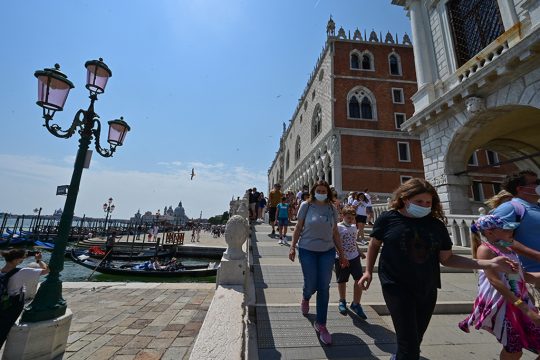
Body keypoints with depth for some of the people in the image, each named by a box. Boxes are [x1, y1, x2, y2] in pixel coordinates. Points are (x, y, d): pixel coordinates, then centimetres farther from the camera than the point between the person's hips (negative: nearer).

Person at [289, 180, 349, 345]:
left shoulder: (332, 209, 3)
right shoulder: (306, 206, -5)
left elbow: (335, 233, 8)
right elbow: (298, 228, 0)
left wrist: (342, 254, 8)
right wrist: (292, 247, -5)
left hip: (327, 251, 2)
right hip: (307, 251, -2)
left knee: (324, 288, 6)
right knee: (311, 285, 5)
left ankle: (321, 324, 25)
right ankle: (305, 298, 44)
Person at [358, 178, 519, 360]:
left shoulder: (436, 225, -1)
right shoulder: (388, 219, -11)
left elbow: (447, 258, 3)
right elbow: (374, 245, 1)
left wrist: (489, 263, -5)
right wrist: (368, 271, -3)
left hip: (427, 290, 5)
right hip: (396, 287, -4)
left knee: (415, 339, 20)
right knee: (410, 345, -4)